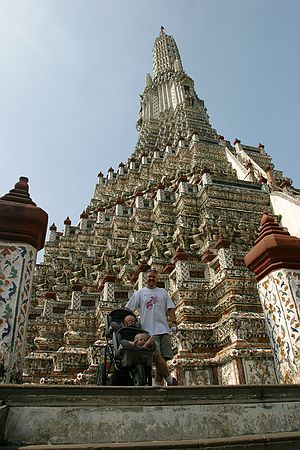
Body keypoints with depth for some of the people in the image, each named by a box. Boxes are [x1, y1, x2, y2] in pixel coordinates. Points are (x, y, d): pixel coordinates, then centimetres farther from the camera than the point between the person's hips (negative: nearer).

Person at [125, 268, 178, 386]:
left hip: (164, 329, 3)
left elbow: (170, 308, 15)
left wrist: (173, 322, 2)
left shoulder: (163, 292, 19)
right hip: (149, 331, -3)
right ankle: (170, 379, -2)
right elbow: (128, 309, 9)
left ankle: (157, 384, 10)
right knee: (156, 356, -15)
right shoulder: (140, 293, 11)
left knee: (163, 358, 0)